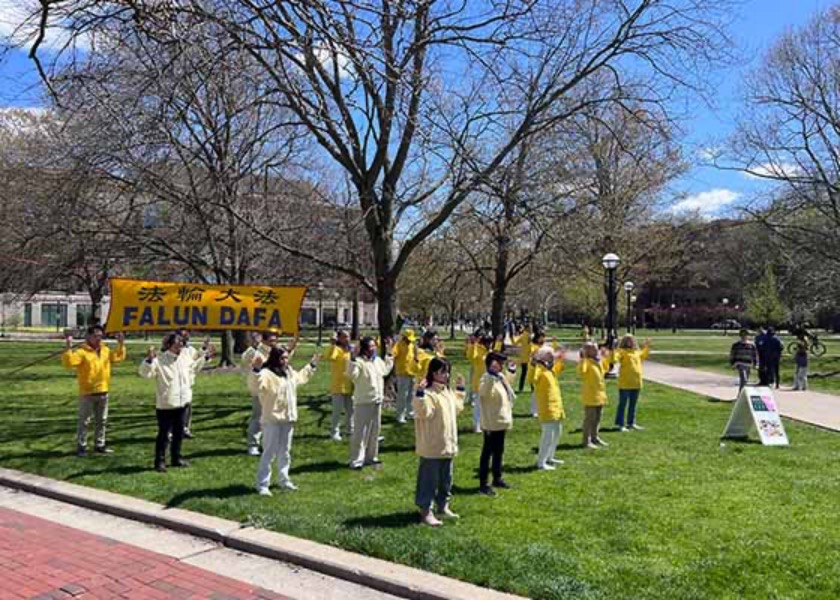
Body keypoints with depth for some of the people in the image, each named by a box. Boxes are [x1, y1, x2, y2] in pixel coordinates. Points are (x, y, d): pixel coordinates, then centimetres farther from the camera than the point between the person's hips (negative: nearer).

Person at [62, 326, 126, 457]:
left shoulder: (106, 350, 10)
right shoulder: (82, 352, -12)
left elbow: (118, 357, 24)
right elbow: (68, 362, -24)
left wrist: (121, 345, 15)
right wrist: (68, 348, -34)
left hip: (103, 392, 7)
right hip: (87, 393, -6)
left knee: (102, 421, 13)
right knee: (84, 421, 2)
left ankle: (99, 445, 24)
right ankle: (81, 446, 10)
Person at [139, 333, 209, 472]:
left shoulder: (185, 357, 6)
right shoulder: (159, 360, -15)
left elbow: (194, 367, 26)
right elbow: (144, 373, -23)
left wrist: (204, 358, 25)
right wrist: (149, 360, -37)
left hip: (182, 402, 6)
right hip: (165, 405, -6)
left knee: (179, 433, 16)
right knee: (164, 434, 2)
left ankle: (176, 458, 29)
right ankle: (160, 461, 12)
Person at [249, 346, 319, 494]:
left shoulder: (289, 372, 11)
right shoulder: (267, 374, -17)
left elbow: (300, 377, 33)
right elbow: (255, 385, -37)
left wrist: (311, 366, 38)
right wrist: (256, 370, -52)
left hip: (288, 419, 8)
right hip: (272, 420, -8)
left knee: (285, 452, 18)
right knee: (269, 453, -4)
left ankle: (283, 479, 31)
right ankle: (262, 484, 4)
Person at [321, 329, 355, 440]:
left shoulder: (351, 349, 11)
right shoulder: (337, 349, -13)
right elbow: (328, 357, -35)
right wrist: (332, 344, -40)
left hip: (349, 385, 7)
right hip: (338, 385, -7)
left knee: (350, 409, 17)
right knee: (337, 410, -3)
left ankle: (350, 429, 31)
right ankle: (334, 432, 7)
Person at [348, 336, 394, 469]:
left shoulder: (377, 360, 10)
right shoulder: (359, 361, -16)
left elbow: (386, 370, 29)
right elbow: (352, 374, -34)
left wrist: (389, 353, 27)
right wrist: (354, 357, -39)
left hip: (377, 402, 8)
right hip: (363, 403, -8)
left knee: (374, 431, 17)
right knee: (360, 433, -4)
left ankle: (371, 456, 29)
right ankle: (356, 460, 2)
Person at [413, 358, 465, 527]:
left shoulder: (447, 392, 12)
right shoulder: (429, 393, -18)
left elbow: (456, 408, 26)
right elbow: (423, 413, -31)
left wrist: (460, 390, 29)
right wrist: (420, 394, -41)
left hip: (448, 445, 9)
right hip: (431, 447, -9)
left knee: (446, 479, 19)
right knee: (429, 479, 0)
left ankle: (443, 506, 33)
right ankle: (425, 511, 9)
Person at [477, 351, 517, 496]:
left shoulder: (500, 378, 11)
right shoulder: (487, 378, -20)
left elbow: (507, 394, 33)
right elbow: (484, 392, -44)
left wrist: (511, 372, 34)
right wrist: (493, 375, -52)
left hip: (501, 421, 10)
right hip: (491, 423, -10)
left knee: (499, 451, 19)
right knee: (487, 452, -2)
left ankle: (497, 478, 33)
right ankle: (483, 484, 5)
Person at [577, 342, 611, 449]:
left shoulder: (599, 361, 11)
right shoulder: (586, 362, -15)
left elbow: (605, 369, 30)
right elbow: (581, 372, -33)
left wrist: (606, 358, 21)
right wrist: (583, 358, -34)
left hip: (600, 395, 9)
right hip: (590, 396, -9)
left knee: (597, 418, 17)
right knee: (589, 418, -3)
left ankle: (595, 437, 29)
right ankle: (586, 441, 3)